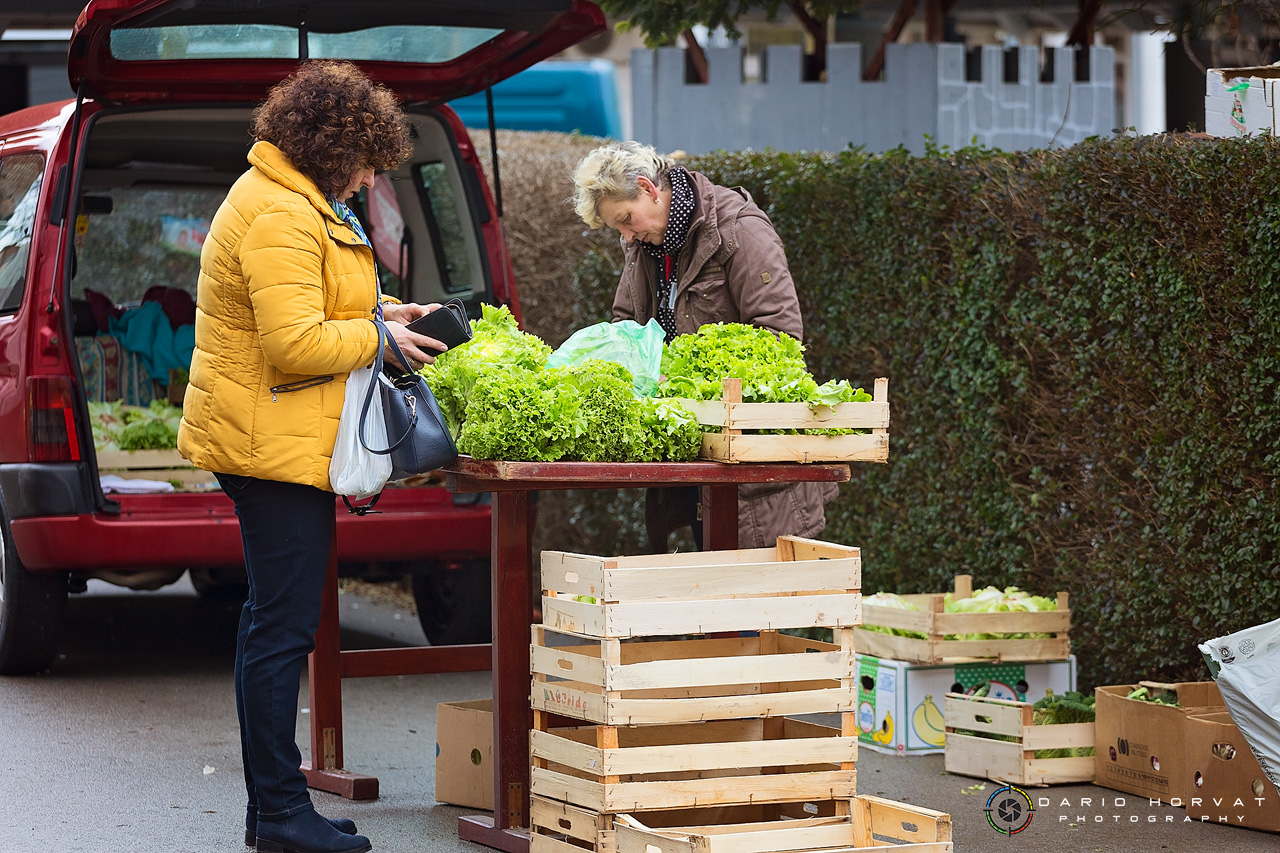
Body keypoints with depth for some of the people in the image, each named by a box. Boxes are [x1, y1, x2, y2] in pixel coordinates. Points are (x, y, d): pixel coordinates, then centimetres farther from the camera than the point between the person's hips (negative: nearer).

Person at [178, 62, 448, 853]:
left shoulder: (294, 202, 16)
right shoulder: (282, 218, -20)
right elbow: (295, 342, -25)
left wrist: (376, 311, 13)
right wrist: (377, 334, -13)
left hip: (279, 440, 12)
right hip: (278, 445, -12)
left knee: (275, 619, 14)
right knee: (283, 626, -8)